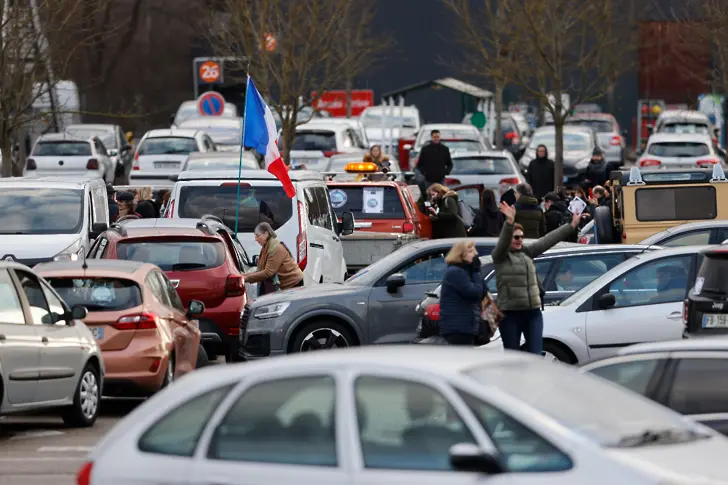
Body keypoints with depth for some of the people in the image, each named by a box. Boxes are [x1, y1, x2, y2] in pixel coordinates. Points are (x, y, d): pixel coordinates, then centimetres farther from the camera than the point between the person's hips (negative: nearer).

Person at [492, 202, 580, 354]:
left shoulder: (527, 253, 13)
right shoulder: (500, 256, -4)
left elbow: (548, 240, 14)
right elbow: (503, 242, -23)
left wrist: (571, 226, 14)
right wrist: (509, 223, -42)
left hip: (533, 312, 5)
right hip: (510, 313, -5)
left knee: (536, 355, 0)